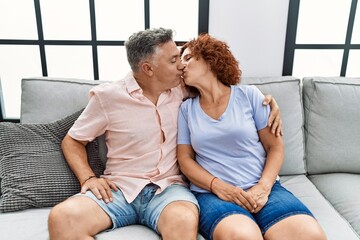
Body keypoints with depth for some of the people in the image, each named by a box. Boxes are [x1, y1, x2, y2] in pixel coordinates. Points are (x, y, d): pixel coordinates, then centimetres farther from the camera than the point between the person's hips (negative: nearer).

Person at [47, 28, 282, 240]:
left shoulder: (181, 87, 4)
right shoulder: (107, 96, -2)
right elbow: (72, 141, 8)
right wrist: (88, 178, -10)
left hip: (169, 187, 1)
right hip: (119, 188, 0)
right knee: (61, 218, -28)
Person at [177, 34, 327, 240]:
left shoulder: (249, 95, 5)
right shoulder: (186, 109, 8)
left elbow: (276, 147, 5)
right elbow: (185, 158, 5)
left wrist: (263, 187, -11)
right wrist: (218, 186, -11)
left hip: (262, 187, 2)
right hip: (212, 193, -1)